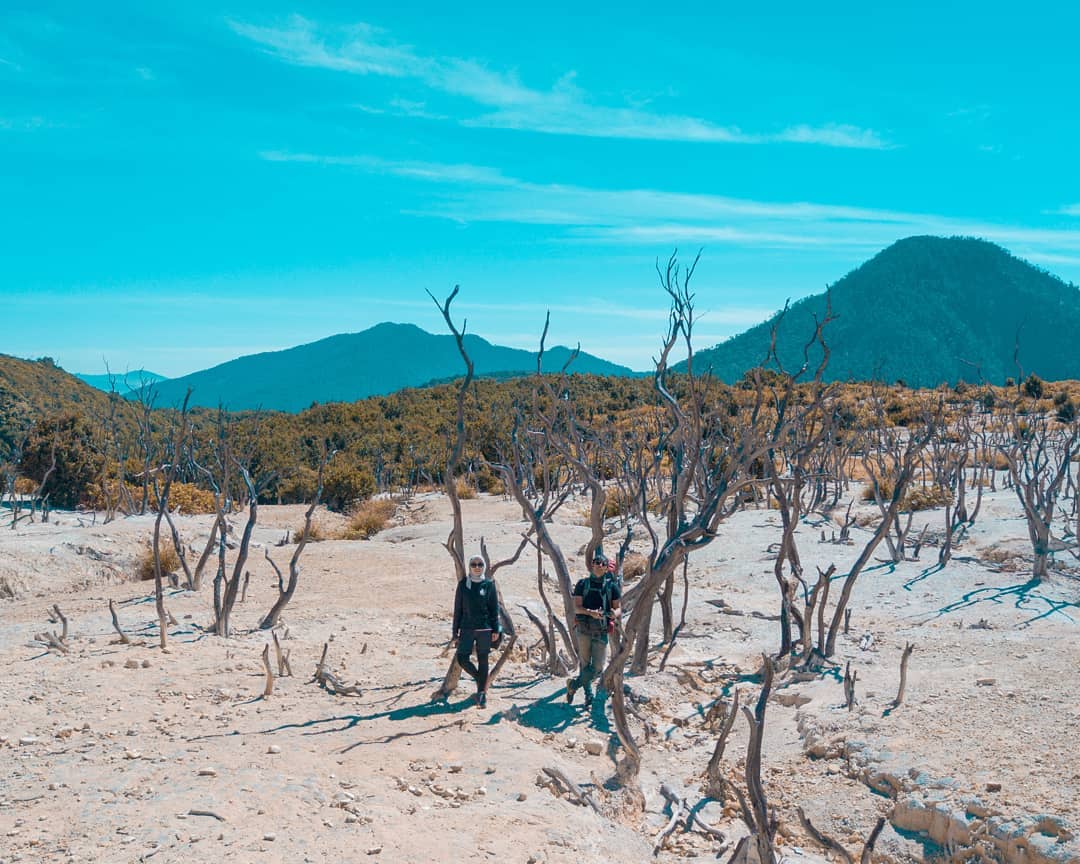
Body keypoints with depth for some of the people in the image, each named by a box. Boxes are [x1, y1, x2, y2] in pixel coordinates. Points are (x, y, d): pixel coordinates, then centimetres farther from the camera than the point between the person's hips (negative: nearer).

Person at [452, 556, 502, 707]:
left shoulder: (489, 584, 2)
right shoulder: (463, 584, 4)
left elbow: (494, 608, 3)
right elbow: (458, 608, 6)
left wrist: (495, 630, -4)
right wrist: (455, 631, 4)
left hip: (484, 628, -1)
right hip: (467, 628, 1)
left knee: (483, 661, 2)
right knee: (462, 658, -7)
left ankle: (481, 693, 12)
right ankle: (480, 679, 20)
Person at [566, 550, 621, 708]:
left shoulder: (612, 586, 3)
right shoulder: (582, 584, 1)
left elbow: (617, 608, 6)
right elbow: (576, 607, -4)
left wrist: (615, 614, -19)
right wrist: (591, 612, -23)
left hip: (601, 631, 0)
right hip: (584, 629, 0)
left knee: (598, 667, -4)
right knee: (585, 664, 6)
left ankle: (574, 685, 17)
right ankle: (589, 696, 20)